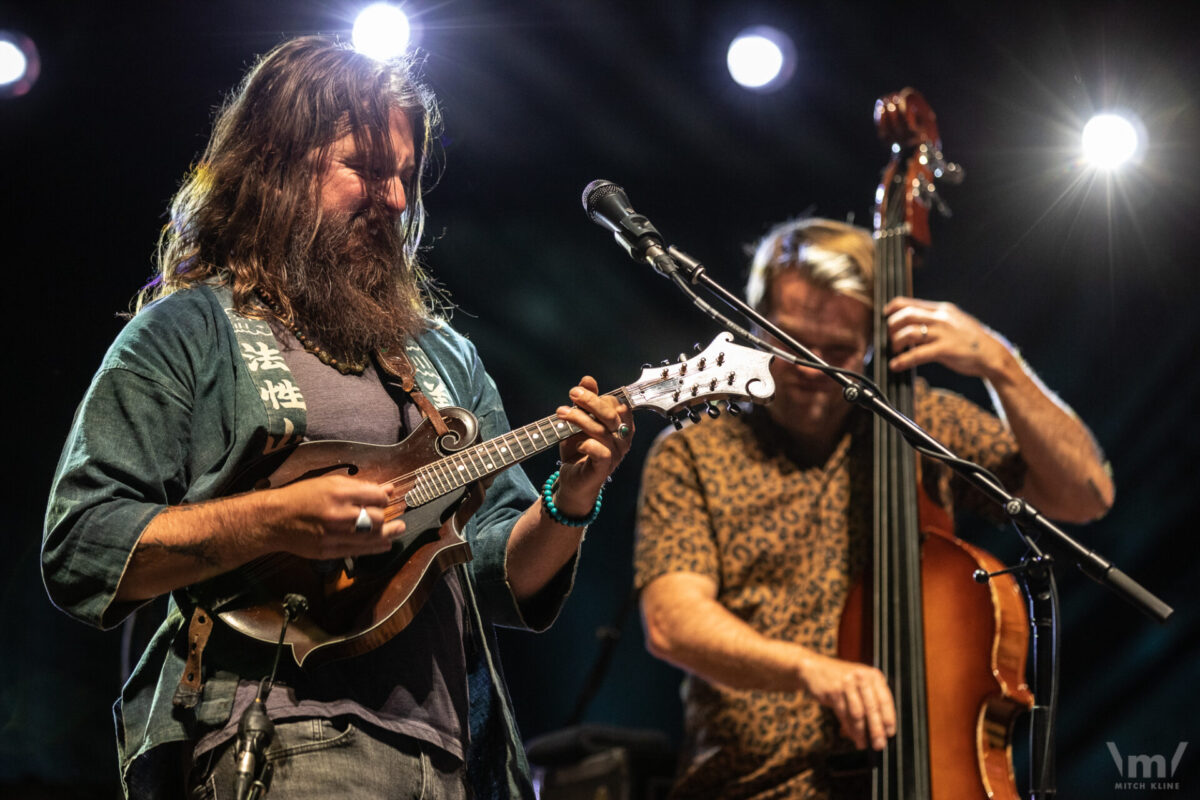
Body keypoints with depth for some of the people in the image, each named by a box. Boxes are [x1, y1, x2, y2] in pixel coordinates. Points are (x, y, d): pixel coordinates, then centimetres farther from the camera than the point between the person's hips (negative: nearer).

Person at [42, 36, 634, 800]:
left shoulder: (445, 356, 20)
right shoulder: (190, 331, 4)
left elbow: (508, 577, 16)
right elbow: (78, 551, -6)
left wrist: (570, 504, -3)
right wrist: (276, 521, -16)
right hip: (277, 738, -5)